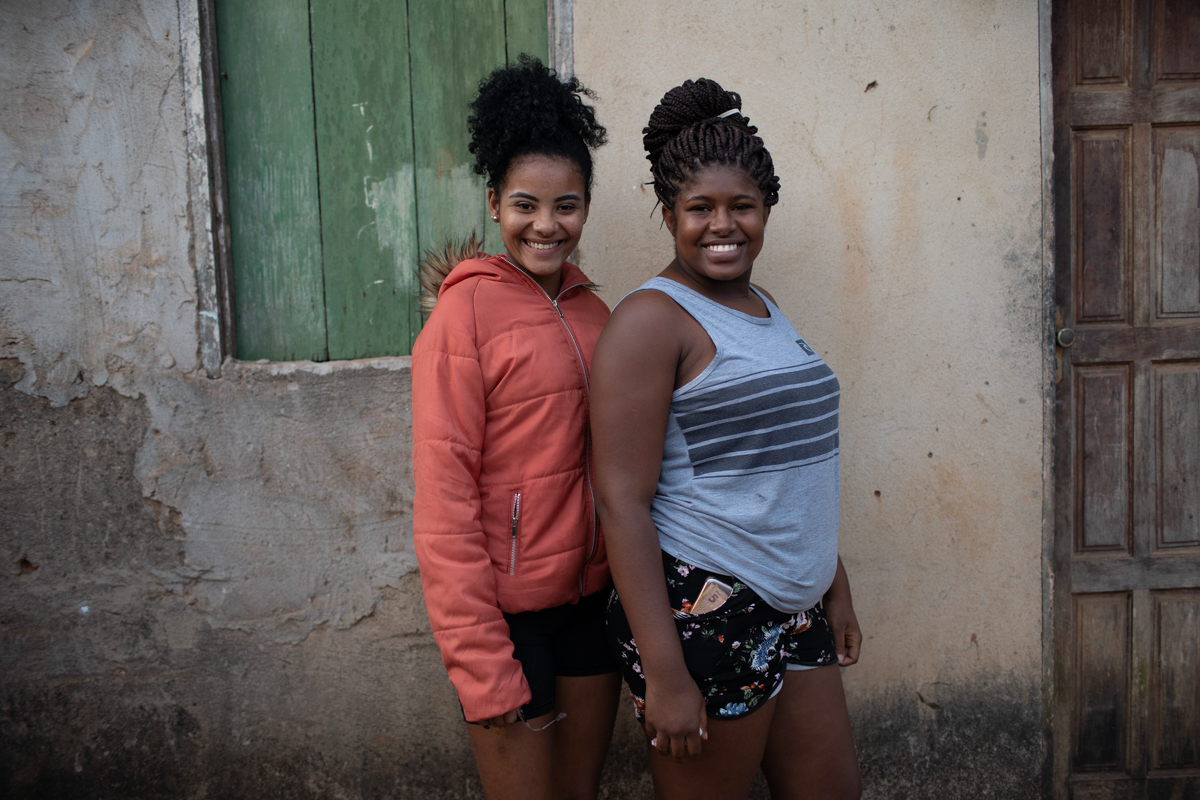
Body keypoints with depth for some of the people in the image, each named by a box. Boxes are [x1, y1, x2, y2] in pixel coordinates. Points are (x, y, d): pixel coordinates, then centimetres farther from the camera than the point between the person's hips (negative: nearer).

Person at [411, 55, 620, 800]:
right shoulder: (466, 312, -12)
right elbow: (444, 495, -14)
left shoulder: (590, 308, 6)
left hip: (593, 596, 6)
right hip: (510, 606, -5)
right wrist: (484, 666, -16)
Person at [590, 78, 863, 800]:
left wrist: (835, 584, 20)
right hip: (703, 612, -8)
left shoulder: (763, 308, 12)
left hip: (792, 608, 8)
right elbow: (623, 501, -19)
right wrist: (662, 672, -21)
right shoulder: (651, 320, -14)